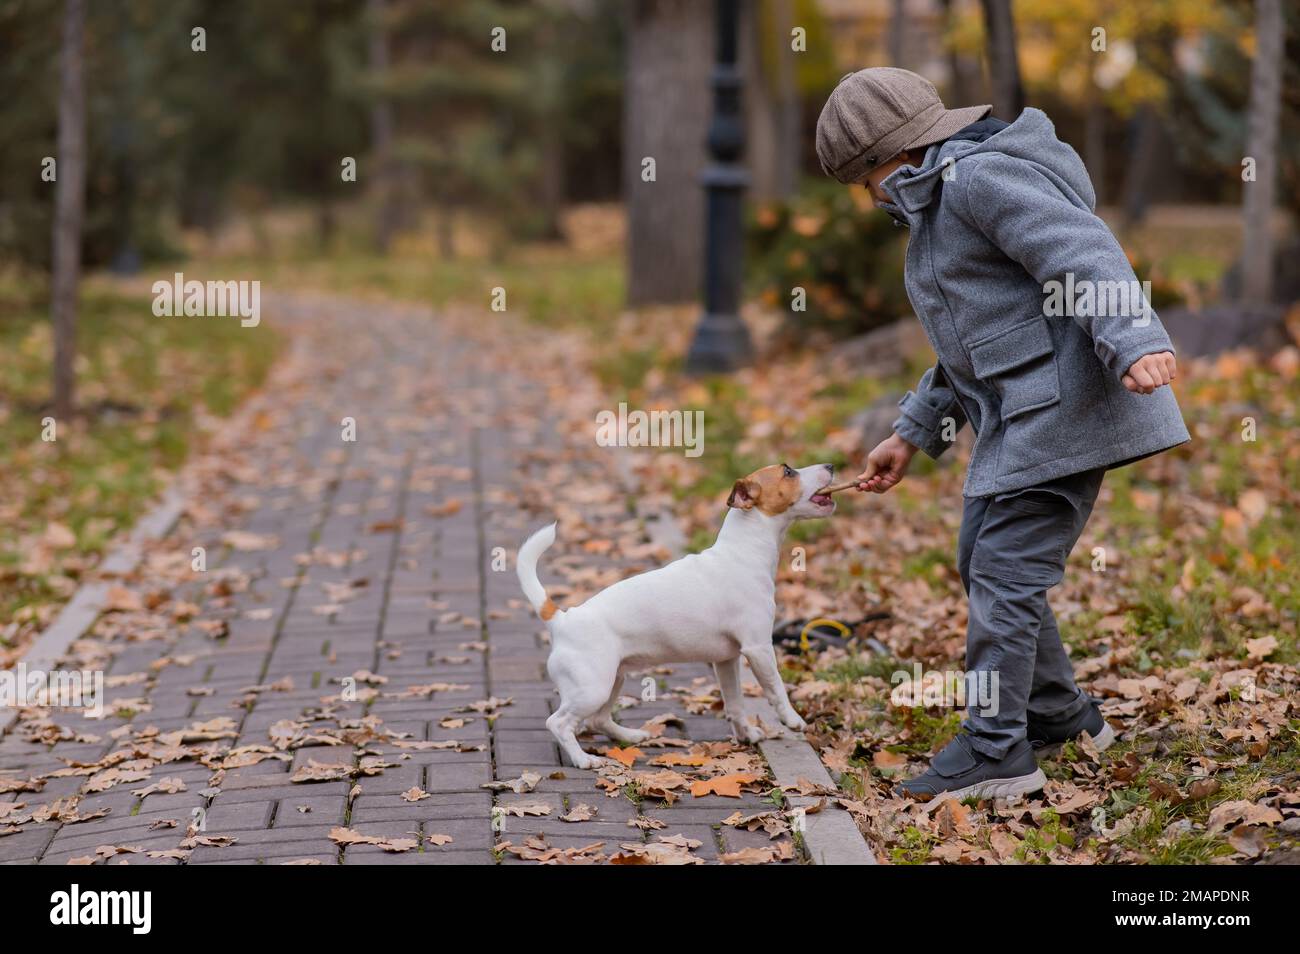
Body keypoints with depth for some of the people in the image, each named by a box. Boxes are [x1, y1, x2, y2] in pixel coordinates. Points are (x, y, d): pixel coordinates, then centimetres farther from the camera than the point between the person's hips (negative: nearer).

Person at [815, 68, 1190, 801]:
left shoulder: (981, 176, -11)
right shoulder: (938, 206, 21)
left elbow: (1081, 251, -23)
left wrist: (1134, 342, -36)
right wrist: (913, 435, 27)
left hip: (1063, 400, -11)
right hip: (1019, 411, 11)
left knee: (1005, 570, -11)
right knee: (984, 561, 16)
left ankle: (996, 752, -7)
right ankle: (1058, 714, 28)